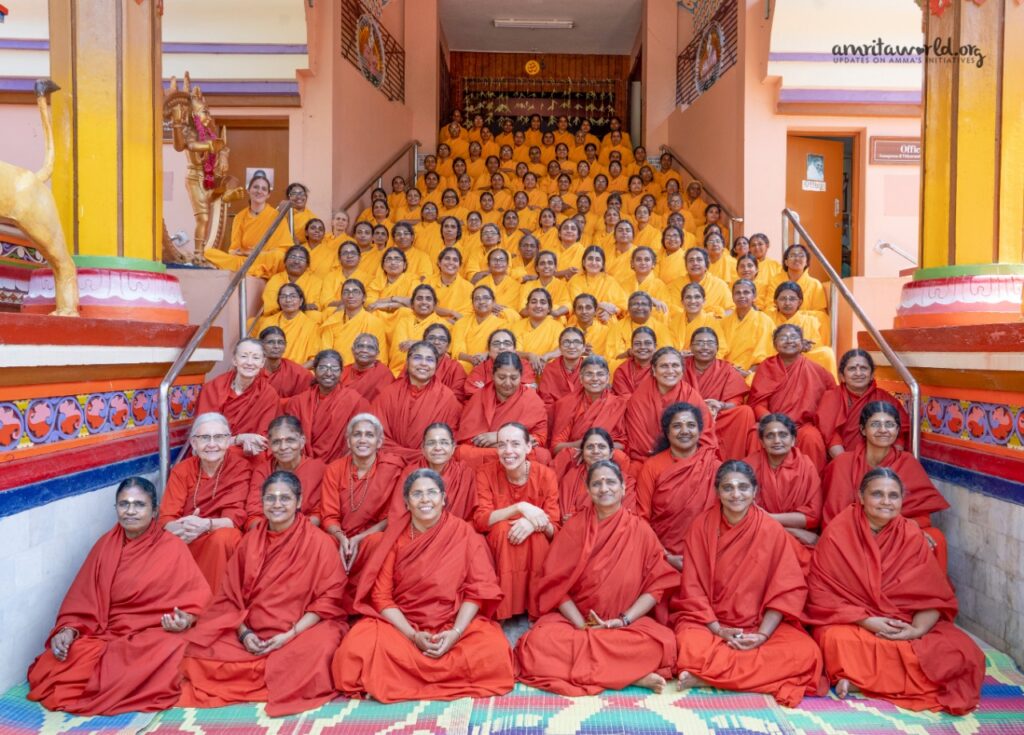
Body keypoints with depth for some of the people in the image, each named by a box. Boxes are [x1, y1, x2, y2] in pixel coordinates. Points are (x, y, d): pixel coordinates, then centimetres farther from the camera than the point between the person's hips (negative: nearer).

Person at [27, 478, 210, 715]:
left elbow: (197, 596, -4)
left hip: (152, 637, -3)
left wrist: (184, 621, -24)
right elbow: (84, 598, 8)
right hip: (104, 634, 4)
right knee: (46, 671, -20)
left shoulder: (173, 547, -4)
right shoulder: (105, 544, 8)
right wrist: (68, 630, -10)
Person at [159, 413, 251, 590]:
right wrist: (181, 528, -33)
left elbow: (235, 517, -13)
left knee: (222, 537, -34)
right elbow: (166, 518, -9)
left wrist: (205, 525, -34)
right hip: (186, 541, 2)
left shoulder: (240, 467, -7)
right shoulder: (182, 470, 0)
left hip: (223, 540, -2)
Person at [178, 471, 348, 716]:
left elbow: (328, 599, -8)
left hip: (303, 629, -3)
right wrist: (243, 632, -10)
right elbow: (230, 594, 7)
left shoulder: (319, 542, -7)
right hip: (251, 633, 3)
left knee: (310, 655, -34)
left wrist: (290, 634, -17)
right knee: (200, 653, -19)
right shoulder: (250, 540, 6)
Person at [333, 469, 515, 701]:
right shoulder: (395, 536, 1)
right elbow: (381, 595, -3)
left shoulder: (463, 532, -1)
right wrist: (413, 635, -16)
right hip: (401, 624, 0)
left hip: (456, 623, 1)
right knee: (357, 651, -28)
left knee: (493, 654, -30)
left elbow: (478, 588, -5)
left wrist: (455, 633, -19)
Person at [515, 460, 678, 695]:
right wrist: (582, 625, -15)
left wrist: (623, 620, -13)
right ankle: (632, 676, -24)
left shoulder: (640, 530, 0)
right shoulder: (573, 527, -1)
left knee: (662, 643, -30)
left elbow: (657, 584, -1)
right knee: (539, 642, -31)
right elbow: (554, 583, -3)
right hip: (572, 617, 1)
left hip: (628, 622, 0)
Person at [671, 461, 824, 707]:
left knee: (806, 653, -26)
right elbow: (692, 588, -4)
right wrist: (717, 629, -16)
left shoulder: (772, 530, -4)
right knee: (693, 652, -34)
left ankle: (705, 679, -22)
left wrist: (762, 635, -16)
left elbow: (787, 591, -4)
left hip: (761, 624, 3)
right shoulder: (701, 526, -5)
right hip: (707, 620, -2)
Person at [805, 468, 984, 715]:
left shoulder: (911, 535, 0)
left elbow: (934, 595, -1)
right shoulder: (838, 532, -10)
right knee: (840, 641, -38)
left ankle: (859, 681, -18)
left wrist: (917, 630, -19)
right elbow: (822, 592, -10)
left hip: (905, 624, 5)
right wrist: (866, 621, -20)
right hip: (849, 622, -5)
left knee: (963, 653, -21)